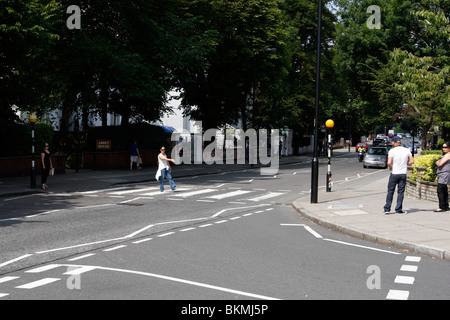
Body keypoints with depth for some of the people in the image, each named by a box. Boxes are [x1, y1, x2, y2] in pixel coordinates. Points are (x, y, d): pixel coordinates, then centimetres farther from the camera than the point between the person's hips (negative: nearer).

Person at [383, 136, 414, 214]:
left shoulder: (392, 151, -10)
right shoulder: (407, 150, 3)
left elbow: (389, 163, -18)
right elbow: (412, 161, 6)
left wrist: (390, 168, 0)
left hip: (394, 173, -3)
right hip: (403, 174, 3)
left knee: (390, 191, 6)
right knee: (401, 192, 7)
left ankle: (387, 208, 7)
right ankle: (398, 209, 7)